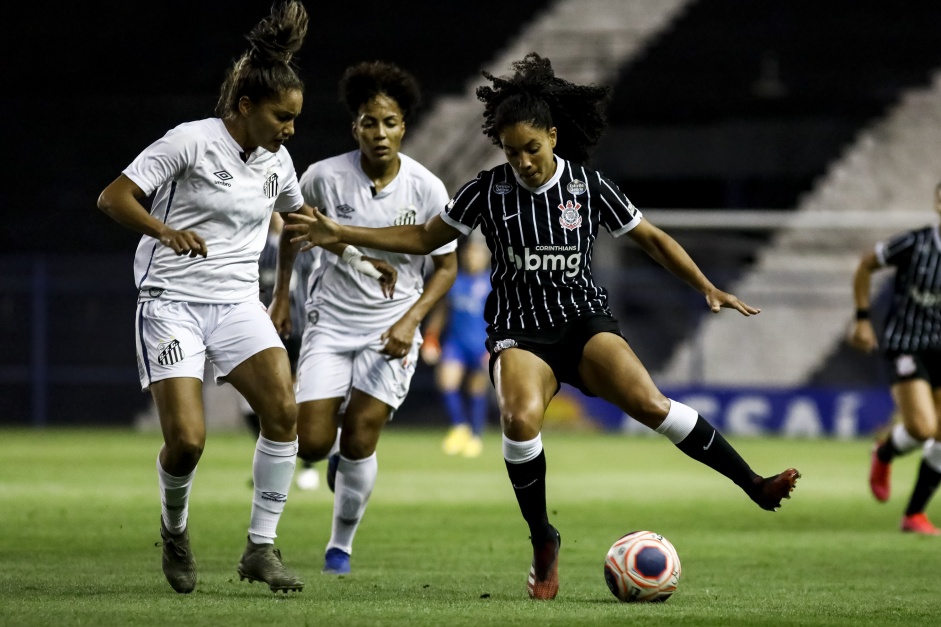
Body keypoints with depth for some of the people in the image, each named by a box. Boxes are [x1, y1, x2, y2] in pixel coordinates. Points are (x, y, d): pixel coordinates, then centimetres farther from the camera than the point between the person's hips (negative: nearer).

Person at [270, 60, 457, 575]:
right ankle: (339, 454, 30)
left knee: (360, 442, -12)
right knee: (311, 444, -10)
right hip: (331, 322, 1)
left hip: (391, 330, -1)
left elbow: (446, 266, 0)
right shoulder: (324, 177, -10)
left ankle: (341, 545, 10)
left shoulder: (427, 189, -10)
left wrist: (410, 320, -14)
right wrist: (281, 294, 9)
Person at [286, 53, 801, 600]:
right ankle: (544, 544, -13)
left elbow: (653, 240, 8)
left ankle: (754, 485, -16)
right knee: (521, 418, -32)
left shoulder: (589, 186, -3)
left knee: (648, 402, -27)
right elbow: (423, 238, 9)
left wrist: (707, 288, -3)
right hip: (520, 334, 0)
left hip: (586, 322, 0)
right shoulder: (489, 191, -2)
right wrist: (339, 235, 2)